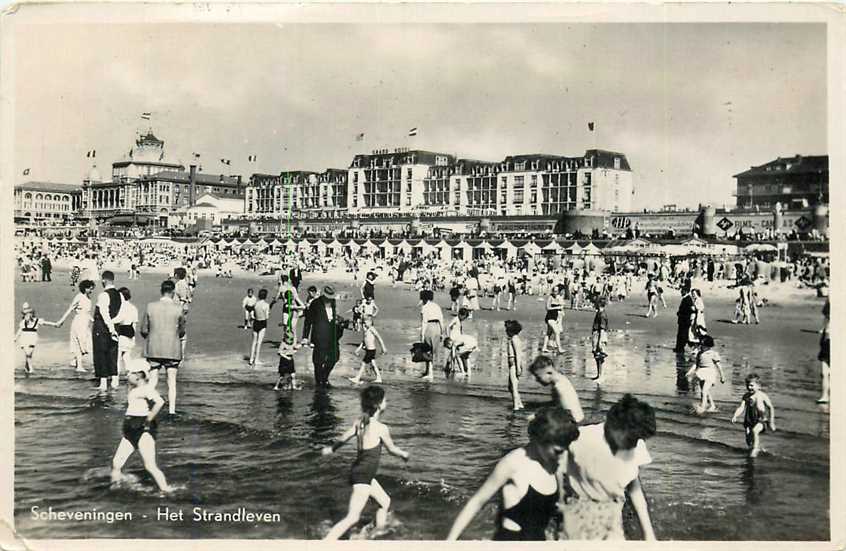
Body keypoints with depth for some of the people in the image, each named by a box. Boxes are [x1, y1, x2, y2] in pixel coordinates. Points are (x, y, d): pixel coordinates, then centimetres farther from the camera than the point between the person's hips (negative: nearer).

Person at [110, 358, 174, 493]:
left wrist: (149, 419, -21)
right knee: (116, 463, 6)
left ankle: (166, 489, -2)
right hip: (130, 431, 9)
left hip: (144, 431, -9)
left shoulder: (146, 389, -13)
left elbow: (159, 402, -30)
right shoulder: (132, 389, 14)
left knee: (150, 466, -9)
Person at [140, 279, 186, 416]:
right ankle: (171, 409, 8)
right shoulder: (178, 309, -8)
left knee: (152, 380, 11)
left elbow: (143, 330, 2)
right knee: (171, 381, 8)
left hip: (153, 349, 1)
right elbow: (181, 331, 4)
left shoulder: (150, 307, -4)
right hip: (173, 350, -1)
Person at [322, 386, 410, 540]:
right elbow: (392, 449, -2)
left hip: (364, 474, 9)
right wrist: (405, 454, 18)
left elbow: (343, 438, 4)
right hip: (362, 476, -9)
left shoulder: (359, 422, 1)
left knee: (385, 502, 25)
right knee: (352, 517, -12)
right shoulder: (381, 428, -17)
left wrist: (331, 449, 24)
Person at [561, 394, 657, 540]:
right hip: (579, 511, -3)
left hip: (612, 516, 4)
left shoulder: (637, 447, -10)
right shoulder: (583, 440, -25)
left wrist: (648, 532, 5)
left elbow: (634, 489, 3)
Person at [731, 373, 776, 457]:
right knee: (749, 442, 4)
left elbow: (771, 408, 2)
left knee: (754, 430, -35)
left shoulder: (762, 396, -7)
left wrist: (772, 422, 3)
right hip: (749, 421, 4)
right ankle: (758, 448, 37)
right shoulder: (746, 396, 1)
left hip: (760, 421, -4)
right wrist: (735, 416, -25)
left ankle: (755, 449, -19)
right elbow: (741, 408, -6)